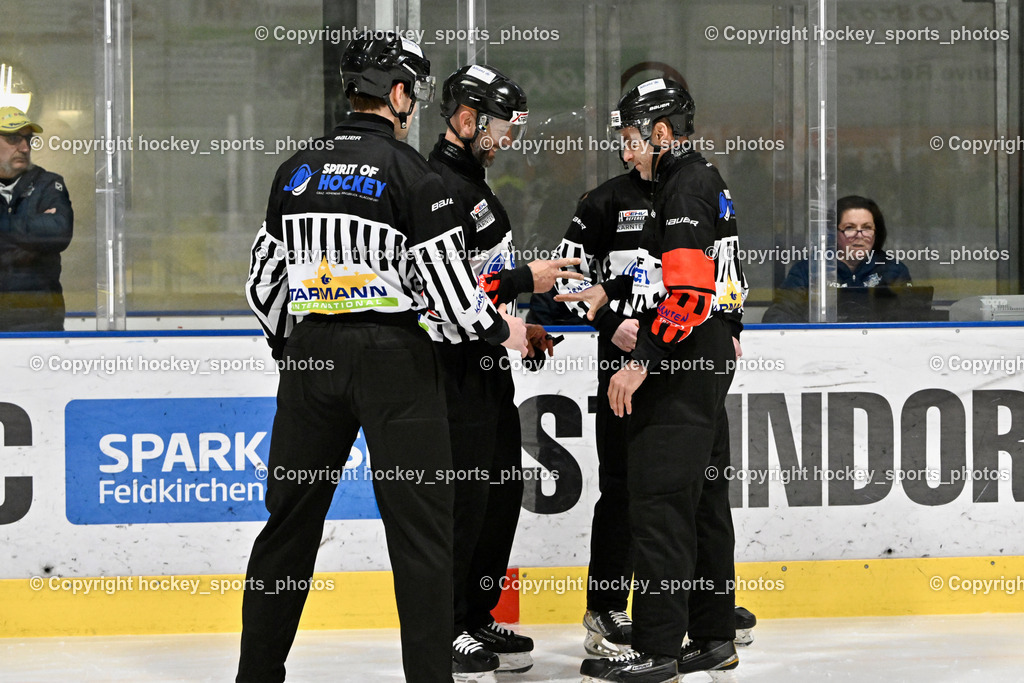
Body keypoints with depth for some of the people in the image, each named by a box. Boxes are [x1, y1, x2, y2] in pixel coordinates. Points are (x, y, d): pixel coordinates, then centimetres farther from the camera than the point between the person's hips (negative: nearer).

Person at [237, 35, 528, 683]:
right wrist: (501, 329, 7)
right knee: (420, 520, 0)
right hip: (392, 358, -5)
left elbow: (264, 279, 14)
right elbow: (446, 283, -10)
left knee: (291, 515, 13)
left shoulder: (297, 170, 9)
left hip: (310, 356, 5)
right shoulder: (409, 171, -7)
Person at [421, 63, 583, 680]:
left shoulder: (476, 184, 18)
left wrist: (520, 327, 17)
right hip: (457, 368, -10)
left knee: (504, 490, 12)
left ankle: (478, 618, 21)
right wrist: (525, 280, -21)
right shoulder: (439, 185, -16)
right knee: (465, 495, -8)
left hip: (489, 364, 10)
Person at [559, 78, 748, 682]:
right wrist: (609, 298, 27)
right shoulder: (704, 182, 18)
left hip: (685, 363, -11)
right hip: (708, 360, 11)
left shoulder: (687, 187, -14)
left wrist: (643, 361, -24)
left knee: (660, 497, -10)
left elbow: (688, 290, -24)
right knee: (702, 498, 12)